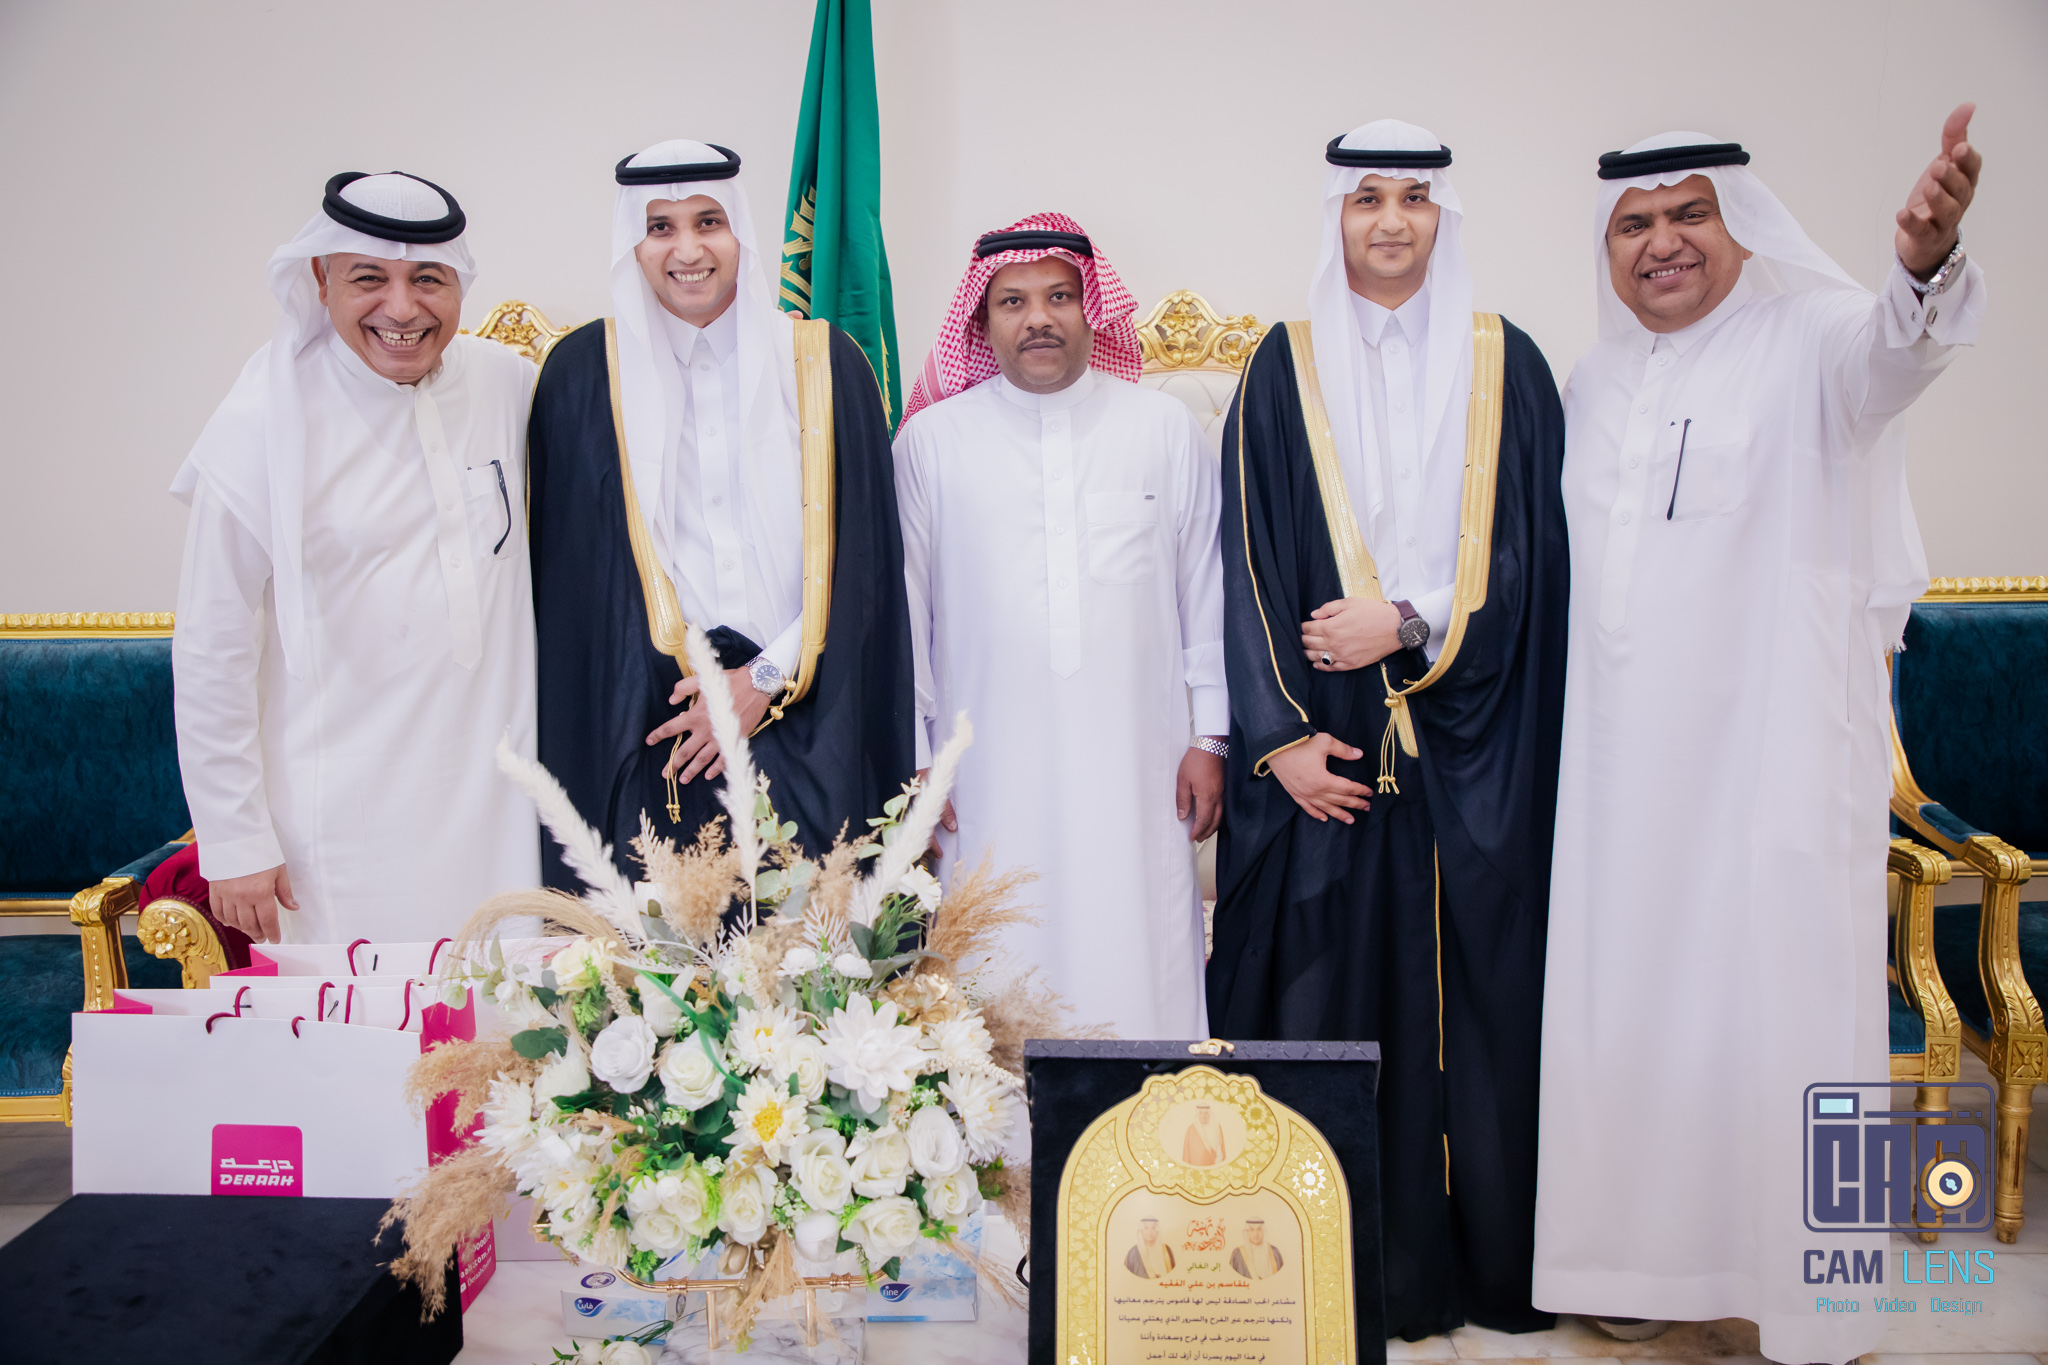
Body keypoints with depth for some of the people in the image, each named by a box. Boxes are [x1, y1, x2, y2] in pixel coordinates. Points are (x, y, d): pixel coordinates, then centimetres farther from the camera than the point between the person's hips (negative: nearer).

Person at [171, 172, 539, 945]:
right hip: (343, 821, -4)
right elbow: (211, 651, -6)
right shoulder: (264, 424, -10)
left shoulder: (507, 384, 1)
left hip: (496, 807, 4)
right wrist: (234, 843, -5)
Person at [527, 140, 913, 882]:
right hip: (648, 735, 0)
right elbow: (570, 575, 4)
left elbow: (860, 556, 3)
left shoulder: (824, 362, 5)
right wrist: (687, 682, -5)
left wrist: (767, 680, -6)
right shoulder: (584, 370, 5)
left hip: (804, 736, 0)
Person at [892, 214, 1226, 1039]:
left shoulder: (1165, 429, 7)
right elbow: (903, 607, 6)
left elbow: (1206, 592, 9)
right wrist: (910, 762, 4)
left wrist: (1209, 737, 5)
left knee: (1137, 974, 2)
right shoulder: (932, 438, 5)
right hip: (988, 784, 0)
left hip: (1137, 779, 1)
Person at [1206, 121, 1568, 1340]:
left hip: (1473, 743, 1)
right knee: (1333, 988, 2)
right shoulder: (1287, 369, 5)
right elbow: (1252, 559, -1)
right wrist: (1281, 732, -9)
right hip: (1328, 737, 0)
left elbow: (1529, 553, 1)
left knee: (1477, 987, 5)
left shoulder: (1506, 365, 6)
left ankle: (1493, 1256, 21)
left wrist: (1410, 621, -13)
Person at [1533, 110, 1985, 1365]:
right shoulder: (1595, 383, 13)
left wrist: (1927, 266, -50)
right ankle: (1653, 1257, 28)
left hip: (1772, 751, -5)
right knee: (1630, 1001, 11)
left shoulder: (1806, 343, -5)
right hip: (1624, 757, 5)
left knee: (1778, 996, 1)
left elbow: (1889, 350, -29)